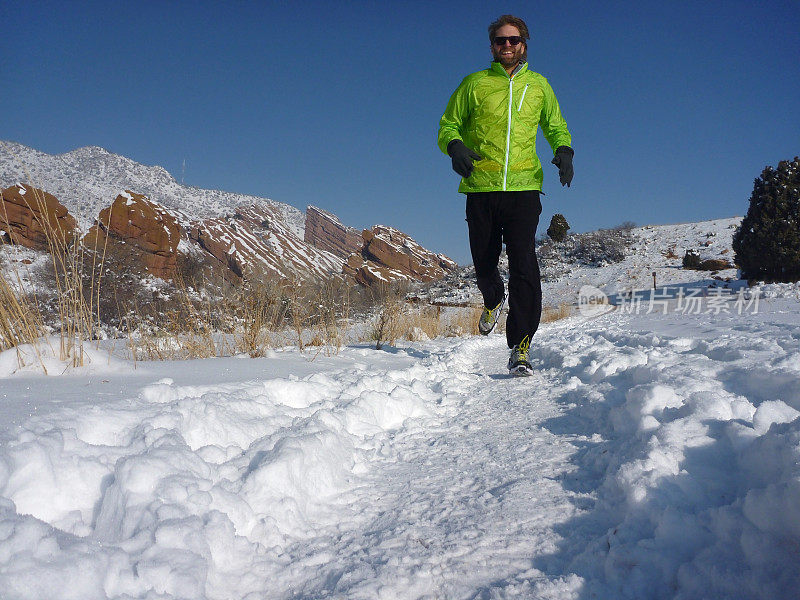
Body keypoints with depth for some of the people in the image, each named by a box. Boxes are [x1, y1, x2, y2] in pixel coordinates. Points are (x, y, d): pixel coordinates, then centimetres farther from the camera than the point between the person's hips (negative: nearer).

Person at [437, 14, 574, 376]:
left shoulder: (538, 86, 15)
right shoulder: (474, 84, 10)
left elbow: (555, 126, 25)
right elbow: (448, 124, 11)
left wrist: (564, 150, 3)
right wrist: (455, 146, -12)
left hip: (524, 187, 0)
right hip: (481, 187, 1)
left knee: (524, 264, -14)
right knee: (484, 263, 8)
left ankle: (520, 349, -11)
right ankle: (494, 299, 44)